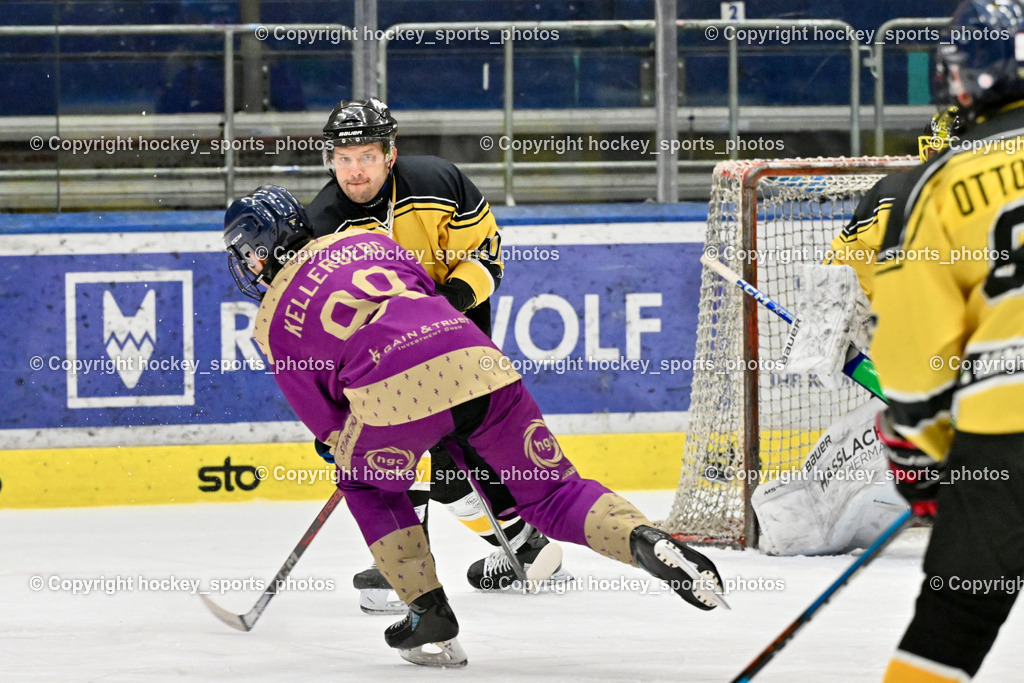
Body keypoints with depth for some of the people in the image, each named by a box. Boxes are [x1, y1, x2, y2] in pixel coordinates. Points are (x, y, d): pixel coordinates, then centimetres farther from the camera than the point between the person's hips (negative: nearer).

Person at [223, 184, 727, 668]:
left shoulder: (274, 322, 19)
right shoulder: (365, 239, 29)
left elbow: (326, 420, 21)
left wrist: (345, 448, 39)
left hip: (394, 388, -4)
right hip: (475, 358, 4)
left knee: (368, 486, 27)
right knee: (550, 491, 11)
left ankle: (431, 616, 21)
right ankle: (644, 539, -16)